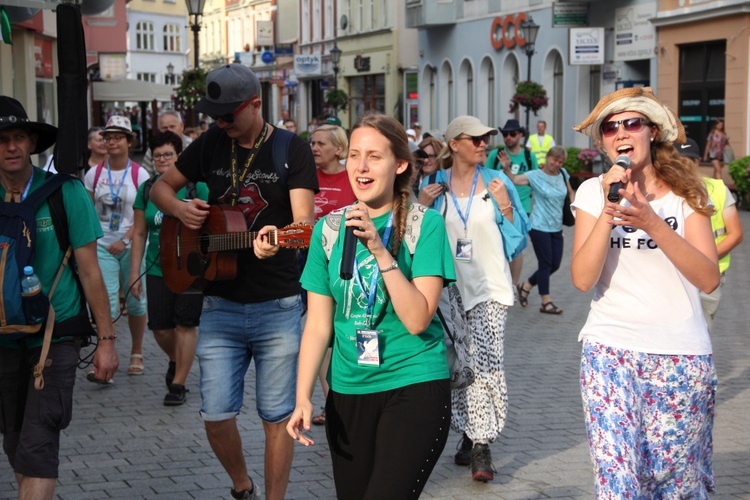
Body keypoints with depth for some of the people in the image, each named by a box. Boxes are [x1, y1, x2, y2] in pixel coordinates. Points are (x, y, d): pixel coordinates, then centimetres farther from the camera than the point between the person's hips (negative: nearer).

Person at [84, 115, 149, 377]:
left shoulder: (139, 174, -3)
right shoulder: (94, 174, 4)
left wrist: (124, 241, -15)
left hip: (132, 245, -1)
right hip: (102, 245, 1)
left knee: (135, 301, 7)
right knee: (106, 302, -10)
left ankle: (137, 353, 24)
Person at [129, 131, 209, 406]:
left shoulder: (196, 185, -4)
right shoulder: (147, 189, 6)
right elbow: (139, 234, 10)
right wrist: (134, 272, 6)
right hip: (158, 269, 3)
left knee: (185, 324, -1)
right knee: (159, 327, 3)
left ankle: (178, 383, 10)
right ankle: (176, 360, 35)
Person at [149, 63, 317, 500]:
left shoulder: (292, 149, -6)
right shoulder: (210, 144, 6)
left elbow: (304, 218, -17)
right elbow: (161, 187, 18)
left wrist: (279, 239, -40)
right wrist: (180, 209, -5)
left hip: (278, 307, -3)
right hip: (220, 304, 3)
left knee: (277, 415, 3)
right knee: (216, 415, 3)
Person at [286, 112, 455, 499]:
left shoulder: (426, 224, -7)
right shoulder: (329, 229, 3)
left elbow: (417, 319, -14)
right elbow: (318, 324, 3)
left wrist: (380, 250, -22)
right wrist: (303, 398, -8)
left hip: (414, 386, -4)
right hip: (347, 392, 4)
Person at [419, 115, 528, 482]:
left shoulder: (497, 182, 2)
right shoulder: (433, 184, 5)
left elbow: (518, 237, 4)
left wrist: (506, 205, -12)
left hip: (488, 287, -2)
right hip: (448, 287, 2)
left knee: (486, 362, -13)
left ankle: (482, 445, -9)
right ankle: (469, 433, 22)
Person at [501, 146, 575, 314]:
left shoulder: (563, 174, 6)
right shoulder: (535, 176, -11)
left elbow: (570, 192, 20)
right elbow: (514, 180, -24)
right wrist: (506, 169, -42)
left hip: (556, 228, 6)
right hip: (539, 227, -6)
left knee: (555, 264, 9)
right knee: (546, 263, -2)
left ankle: (526, 286, 28)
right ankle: (546, 302, 7)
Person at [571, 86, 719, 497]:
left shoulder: (684, 190, 0)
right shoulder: (593, 191, 1)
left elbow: (709, 279, -12)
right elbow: (582, 279, -10)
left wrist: (652, 223, -23)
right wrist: (608, 211, -19)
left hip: (681, 355, 0)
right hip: (611, 351, 0)